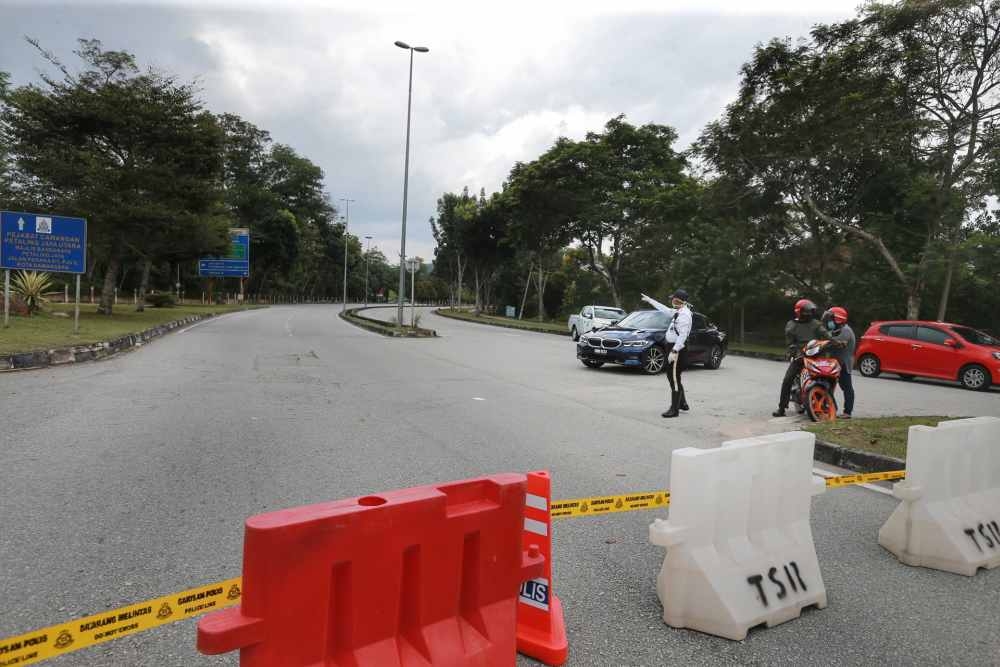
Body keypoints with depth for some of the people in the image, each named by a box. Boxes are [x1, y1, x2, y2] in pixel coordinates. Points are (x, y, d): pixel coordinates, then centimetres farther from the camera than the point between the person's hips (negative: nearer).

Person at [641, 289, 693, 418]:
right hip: (674, 348, 10)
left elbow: (683, 335, -23)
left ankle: (674, 409, -1)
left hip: (678, 349, -10)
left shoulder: (684, 314, -18)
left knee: (674, 379, -6)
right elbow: (665, 309, 28)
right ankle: (682, 403, 32)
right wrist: (649, 300, 34)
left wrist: (674, 351, -25)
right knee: (672, 377, 19)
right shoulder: (679, 312, 11)